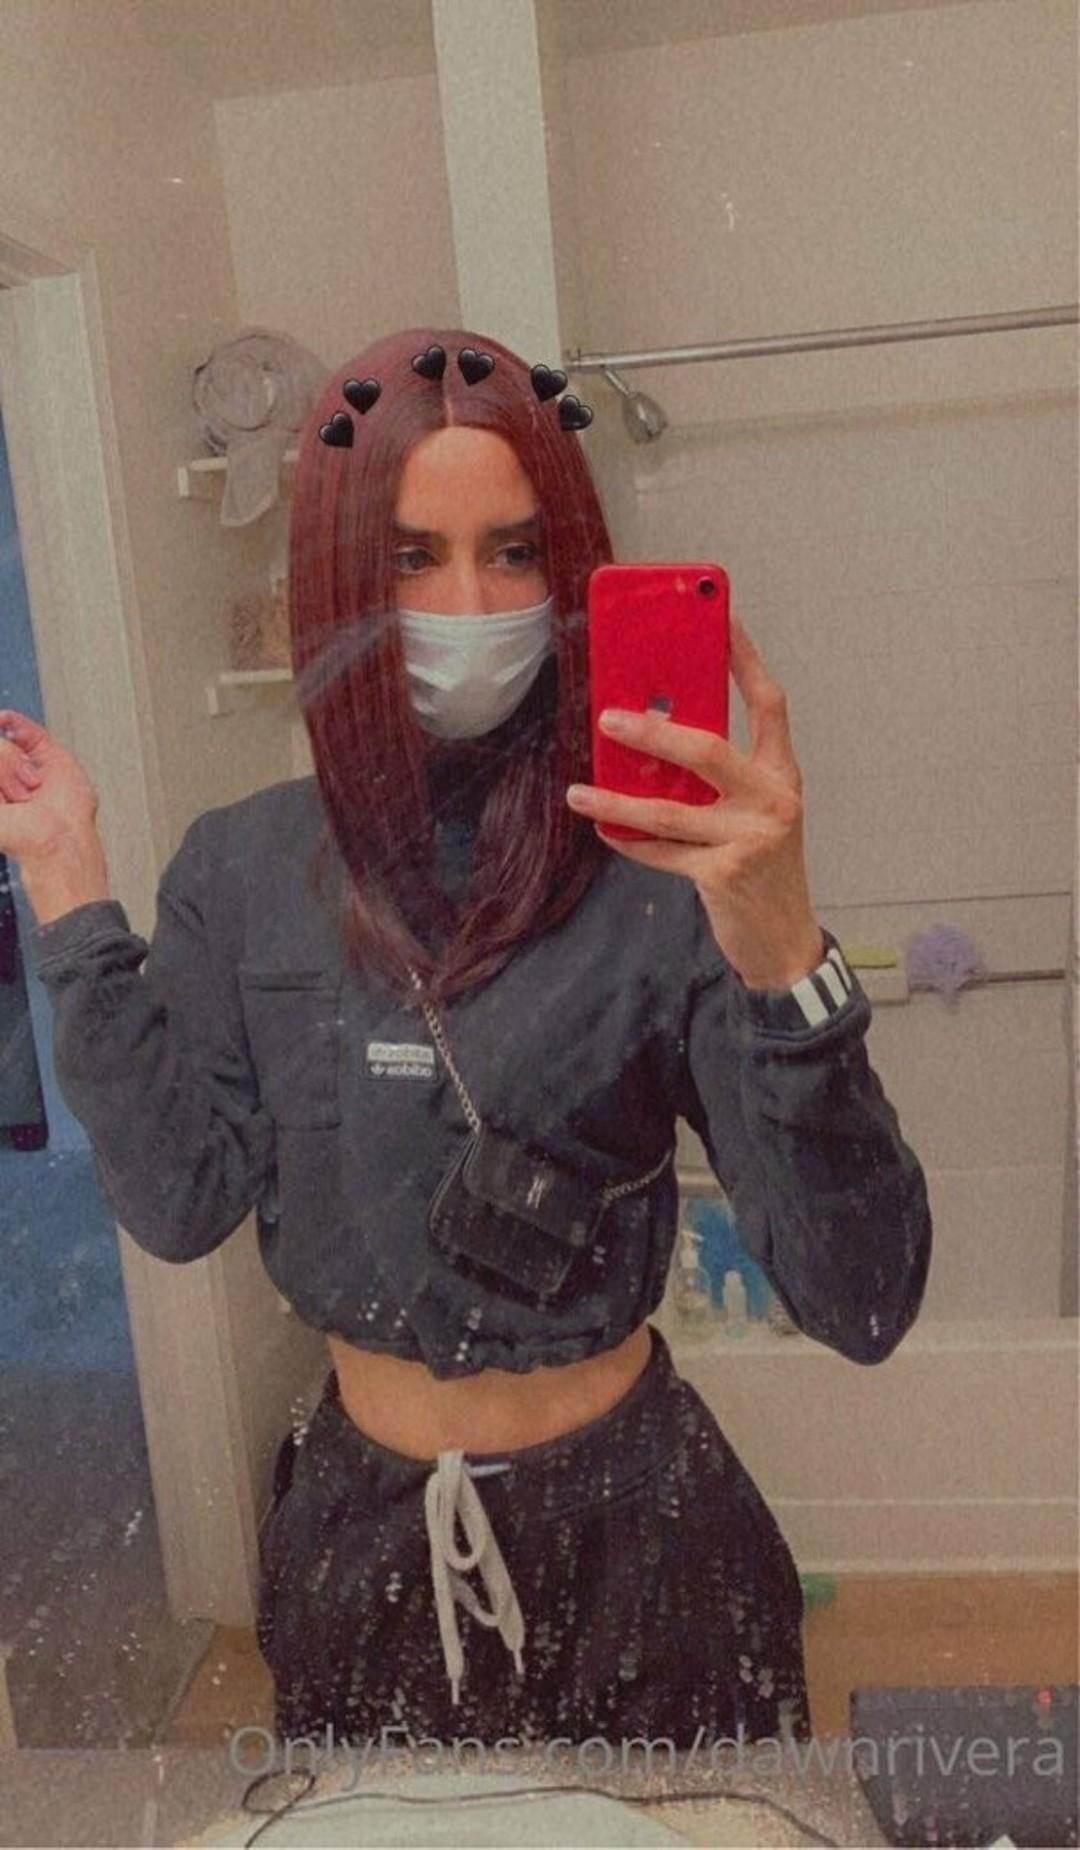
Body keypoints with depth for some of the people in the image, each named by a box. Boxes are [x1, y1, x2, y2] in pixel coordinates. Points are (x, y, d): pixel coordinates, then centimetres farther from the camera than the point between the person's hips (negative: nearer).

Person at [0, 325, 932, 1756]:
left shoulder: (661, 862, -19)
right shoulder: (242, 871, -6)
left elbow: (863, 1303, -24)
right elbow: (180, 1198, -11)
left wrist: (780, 946, -41)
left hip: (630, 1523, -3)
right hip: (361, 1523, 3)